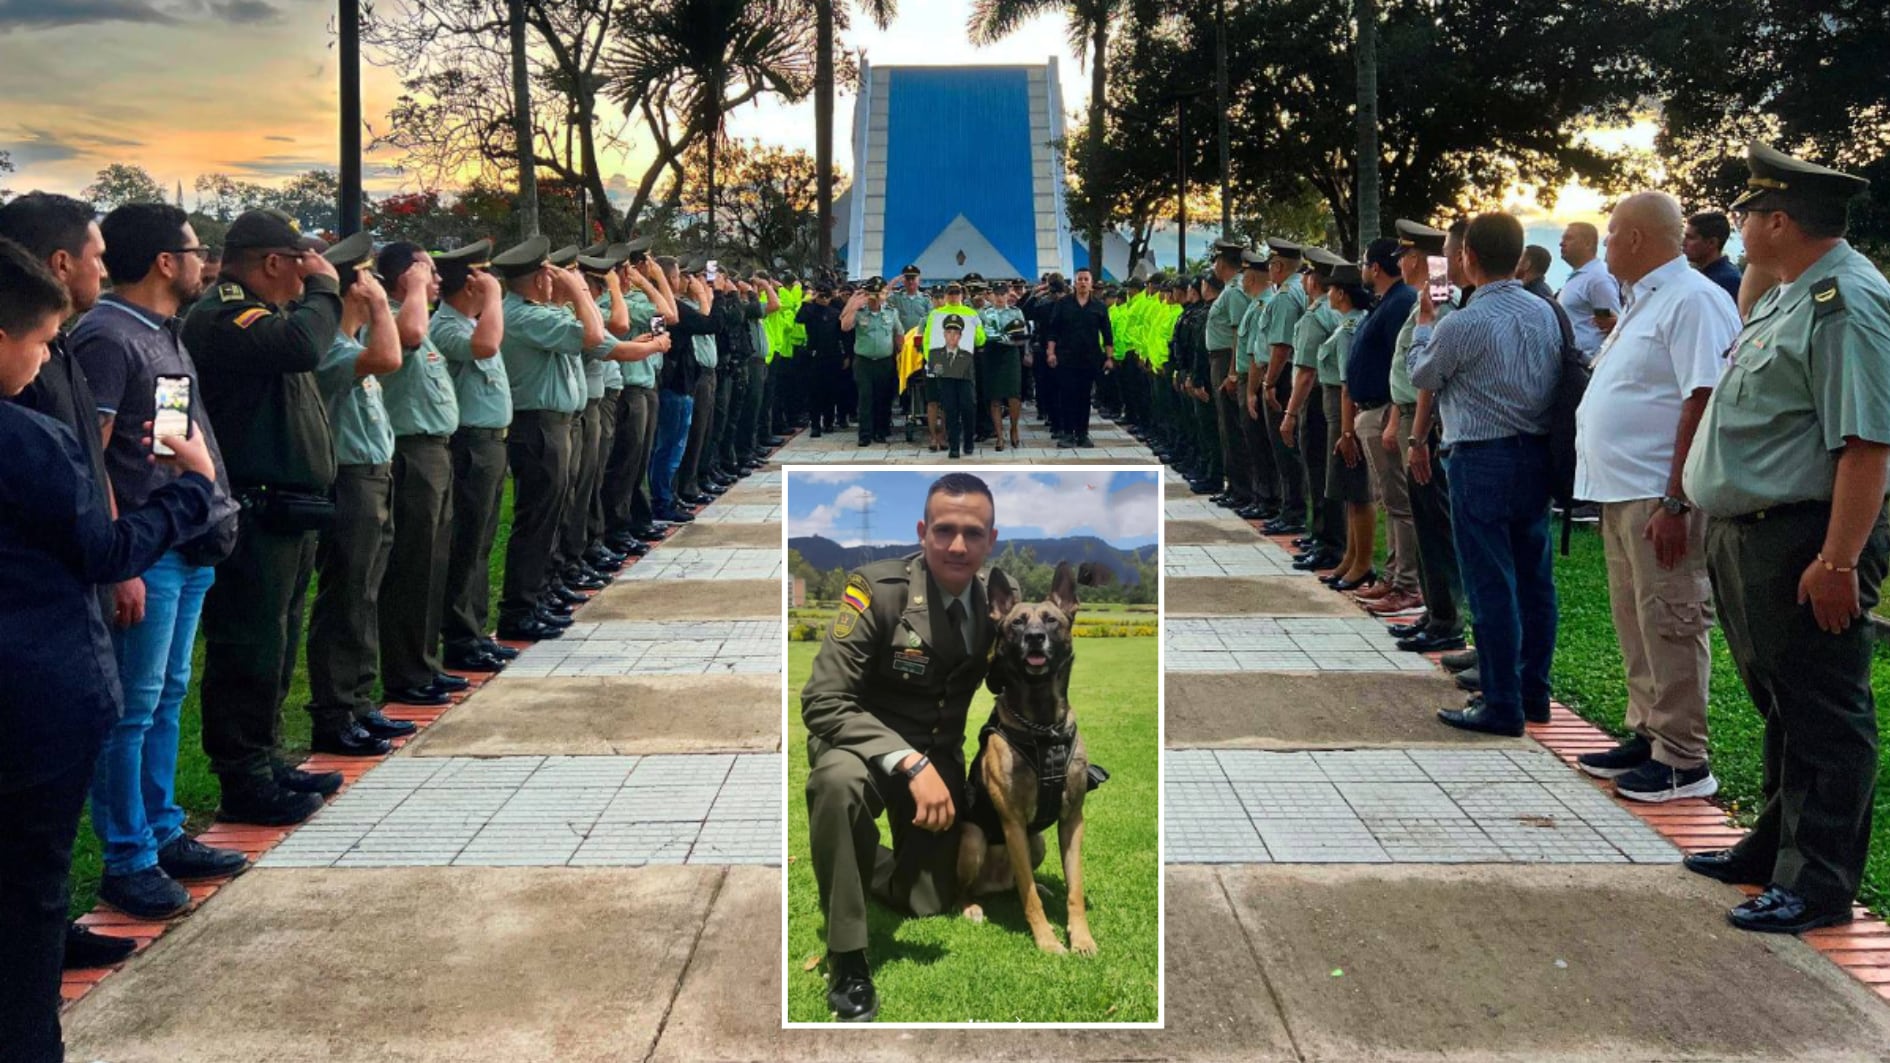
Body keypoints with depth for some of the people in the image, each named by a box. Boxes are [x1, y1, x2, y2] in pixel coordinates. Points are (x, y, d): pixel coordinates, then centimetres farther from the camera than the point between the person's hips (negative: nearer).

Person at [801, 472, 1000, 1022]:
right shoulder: (878, 587, -22)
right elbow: (823, 702, -27)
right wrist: (909, 762, -37)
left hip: (939, 756, 5)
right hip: (867, 745, -4)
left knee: (929, 902, 5)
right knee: (839, 779, -39)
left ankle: (870, 865, 41)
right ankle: (847, 958, -22)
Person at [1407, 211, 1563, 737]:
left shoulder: (1461, 325, -15)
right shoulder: (1546, 313, 4)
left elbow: (1422, 375, 2)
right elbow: (1559, 378, 15)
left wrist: (1424, 324, 19)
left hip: (1481, 461, -7)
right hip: (1536, 455, 7)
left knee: (1491, 585, -2)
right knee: (1534, 577, 13)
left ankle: (1502, 706, 2)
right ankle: (1533, 690, 24)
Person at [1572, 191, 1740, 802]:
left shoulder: (1692, 300, -13)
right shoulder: (1644, 302, 18)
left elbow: (1704, 404, -20)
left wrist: (1675, 502, -24)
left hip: (1659, 498, -10)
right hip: (1621, 494, 10)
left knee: (1669, 626, -4)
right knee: (1636, 625, 16)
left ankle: (1683, 762, 4)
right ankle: (1647, 736, 27)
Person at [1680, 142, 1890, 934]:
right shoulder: (1789, 298, 15)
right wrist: (1715, 515, 19)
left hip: (1803, 542, -10)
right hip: (1748, 536, 10)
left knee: (1823, 718, -1)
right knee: (1779, 707, 20)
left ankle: (1818, 885, 8)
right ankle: (1777, 847, 33)